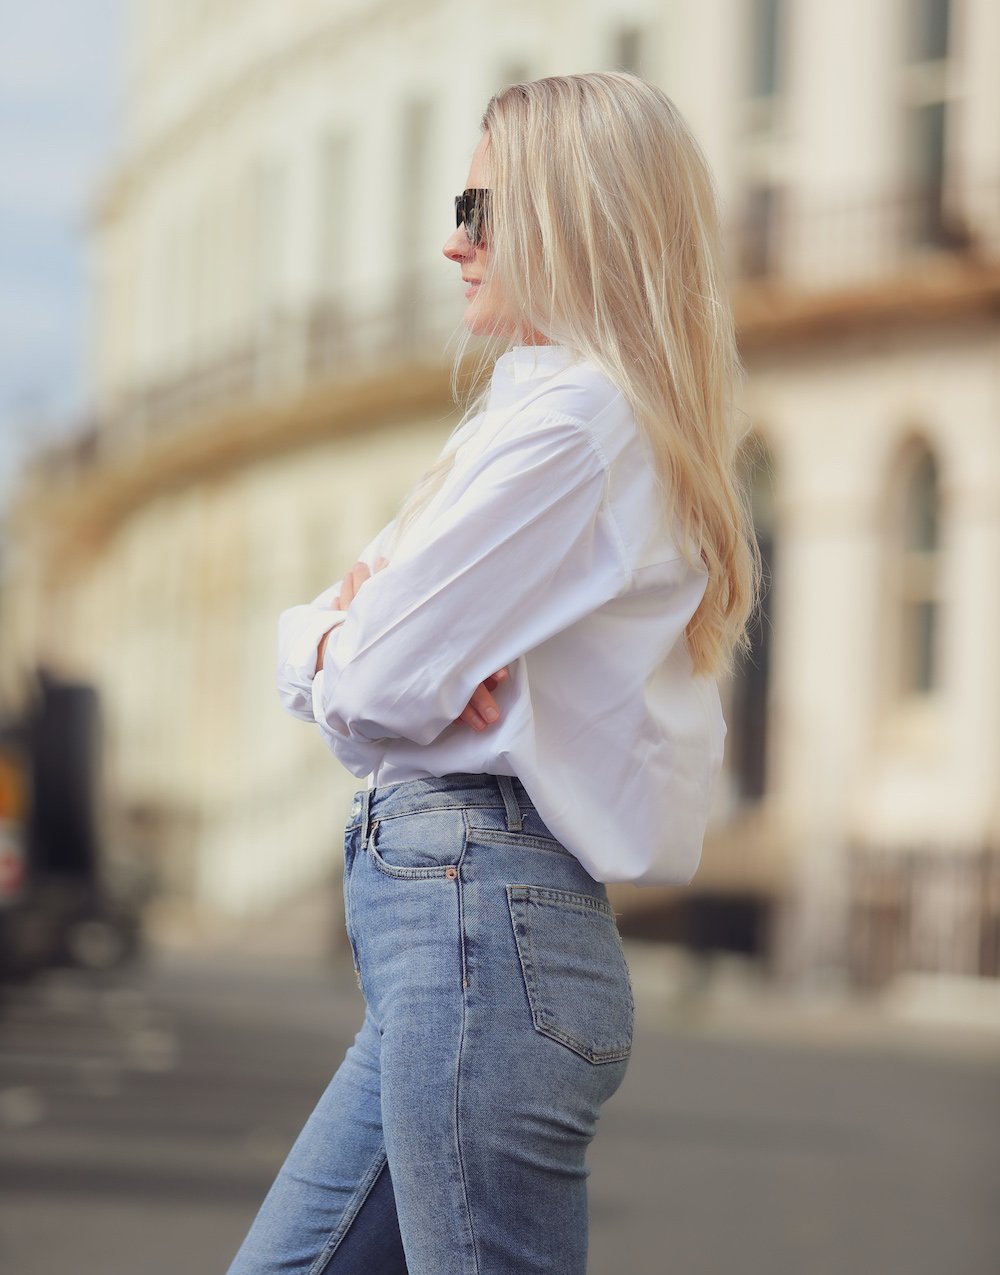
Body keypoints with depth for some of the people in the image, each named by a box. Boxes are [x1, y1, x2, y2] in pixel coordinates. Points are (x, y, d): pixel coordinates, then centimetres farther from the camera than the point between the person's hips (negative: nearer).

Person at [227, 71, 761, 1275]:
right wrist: (336, 627, -3)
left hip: (474, 913, -10)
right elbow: (309, 637, 21)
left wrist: (334, 648, 6)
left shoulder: (568, 418, -11)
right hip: (464, 914, 10)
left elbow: (376, 691, -17)